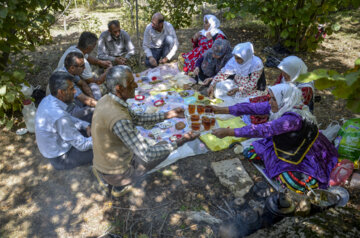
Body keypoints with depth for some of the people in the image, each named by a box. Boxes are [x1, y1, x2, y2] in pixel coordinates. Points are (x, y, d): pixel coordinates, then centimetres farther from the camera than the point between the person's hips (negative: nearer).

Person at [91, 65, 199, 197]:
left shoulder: (106, 100, -7)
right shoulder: (119, 119, -36)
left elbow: (136, 119, 4)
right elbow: (147, 155, -34)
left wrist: (168, 115, -2)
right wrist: (181, 142, -26)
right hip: (117, 174, -8)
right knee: (163, 148, 3)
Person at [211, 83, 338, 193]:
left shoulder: (294, 117, -36)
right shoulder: (281, 106, -13)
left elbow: (264, 130, -41)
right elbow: (253, 107, -14)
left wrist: (229, 132, -42)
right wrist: (221, 110, -20)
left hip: (307, 157, -6)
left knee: (291, 181, -25)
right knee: (252, 152, -2)